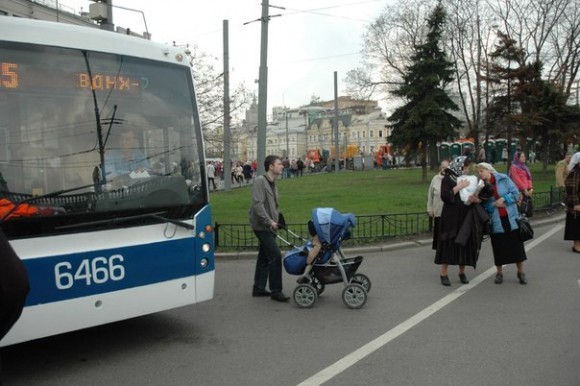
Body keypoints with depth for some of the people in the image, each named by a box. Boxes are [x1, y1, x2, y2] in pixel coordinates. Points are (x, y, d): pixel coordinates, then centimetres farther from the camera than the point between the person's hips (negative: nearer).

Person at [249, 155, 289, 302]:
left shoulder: (272, 185, 16)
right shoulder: (260, 181, -12)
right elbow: (257, 204, -20)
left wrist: (277, 220, 9)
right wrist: (269, 221, -19)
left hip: (269, 227, 9)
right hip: (262, 226, -9)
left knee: (264, 257, 13)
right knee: (275, 256, -12)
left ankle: (258, 288, 22)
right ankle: (275, 291, -6)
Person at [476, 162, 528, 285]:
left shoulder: (503, 179, -1)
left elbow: (515, 193, -3)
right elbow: (483, 205, -1)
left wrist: (504, 199, -14)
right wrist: (493, 204, -15)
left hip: (511, 218, 0)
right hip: (496, 221, 1)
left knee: (517, 245, 4)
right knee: (499, 247, 5)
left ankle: (521, 272, 16)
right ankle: (499, 273, 20)